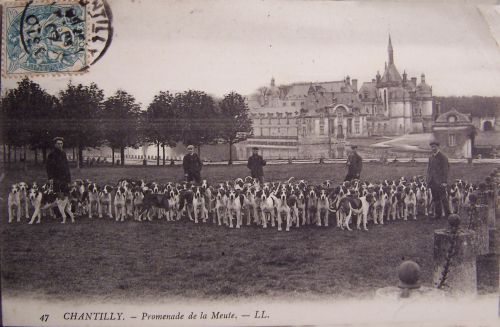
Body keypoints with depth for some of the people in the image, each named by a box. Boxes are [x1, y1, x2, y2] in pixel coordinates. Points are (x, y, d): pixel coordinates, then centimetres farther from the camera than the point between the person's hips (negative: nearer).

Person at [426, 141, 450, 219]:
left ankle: (447, 213, 3)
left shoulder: (443, 157, -7)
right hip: (432, 182, 7)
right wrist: (428, 180, 11)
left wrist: (444, 182, -15)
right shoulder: (431, 157, 14)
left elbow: (445, 170, -10)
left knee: (443, 198, -5)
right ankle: (437, 214, 17)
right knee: (435, 199, 10)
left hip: (440, 182, -7)